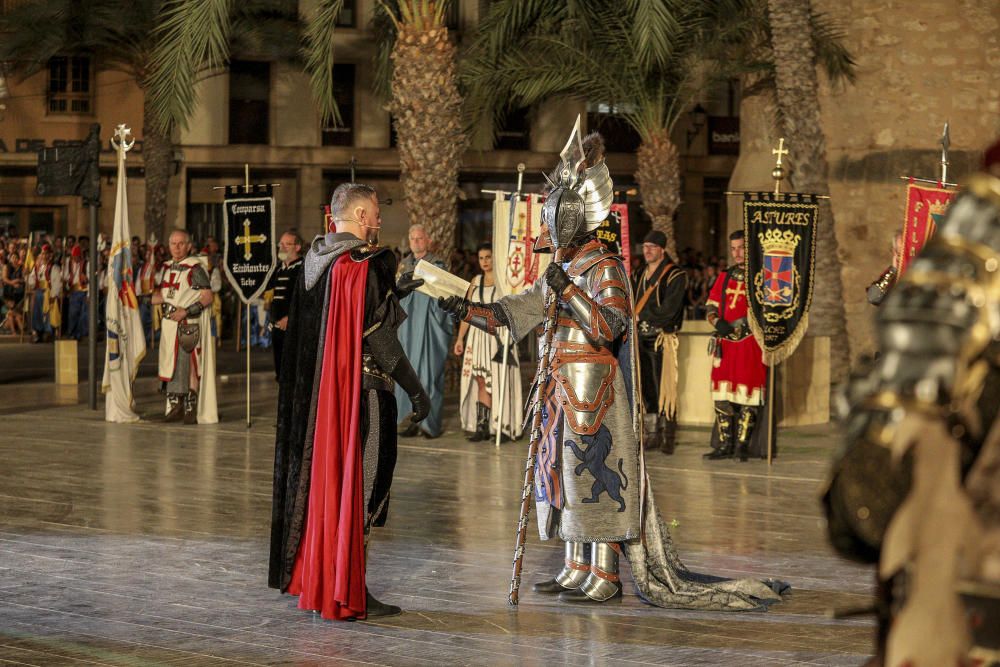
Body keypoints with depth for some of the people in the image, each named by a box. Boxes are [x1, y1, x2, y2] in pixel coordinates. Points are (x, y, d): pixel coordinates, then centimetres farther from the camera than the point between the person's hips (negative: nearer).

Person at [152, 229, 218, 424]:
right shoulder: (168, 267, 14)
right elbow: (162, 294, 24)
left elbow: (207, 296, -13)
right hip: (169, 323, 7)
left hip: (189, 323, -7)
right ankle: (175, 407, 16)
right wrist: (156, 297, 2)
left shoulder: (195, 267, -9)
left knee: (189, 365, -7)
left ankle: (191, 409, -1)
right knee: (171, 365, 8)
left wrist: (186, 311, -20)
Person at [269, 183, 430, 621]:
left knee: (322, 481, 15)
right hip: (360, 392, -8)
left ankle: (312, 584, 22)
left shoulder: (316, 260, 9)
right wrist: (415, 389, -11)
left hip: (316, 393, 8)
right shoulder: (364, 265, -16)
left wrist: (390, 294, 23)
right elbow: (379, 337, -18)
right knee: (360, 484, -1)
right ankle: (348, 594, 2)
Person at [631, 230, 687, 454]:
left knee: (663, 389, -8)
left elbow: (668, 310, -13)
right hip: (641, 339, 6)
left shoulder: (675, 276, -5)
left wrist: (640, 315, -7)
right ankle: (652, 436, 12)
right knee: (645, 388, 6)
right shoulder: (639, 276, 18)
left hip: (662, 339, -6)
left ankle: (668, 438, -4)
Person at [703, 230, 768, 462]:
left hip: (751, 344, -5)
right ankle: (724, 445, 10)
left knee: (748, 396, -5)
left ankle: (742, 445, 1)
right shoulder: (724, 277, 16)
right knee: (722, 396, 4)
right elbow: (710, 306, 16)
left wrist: (744, 322, -15)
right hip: (725, 344, 5)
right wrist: (717, 322, -4)